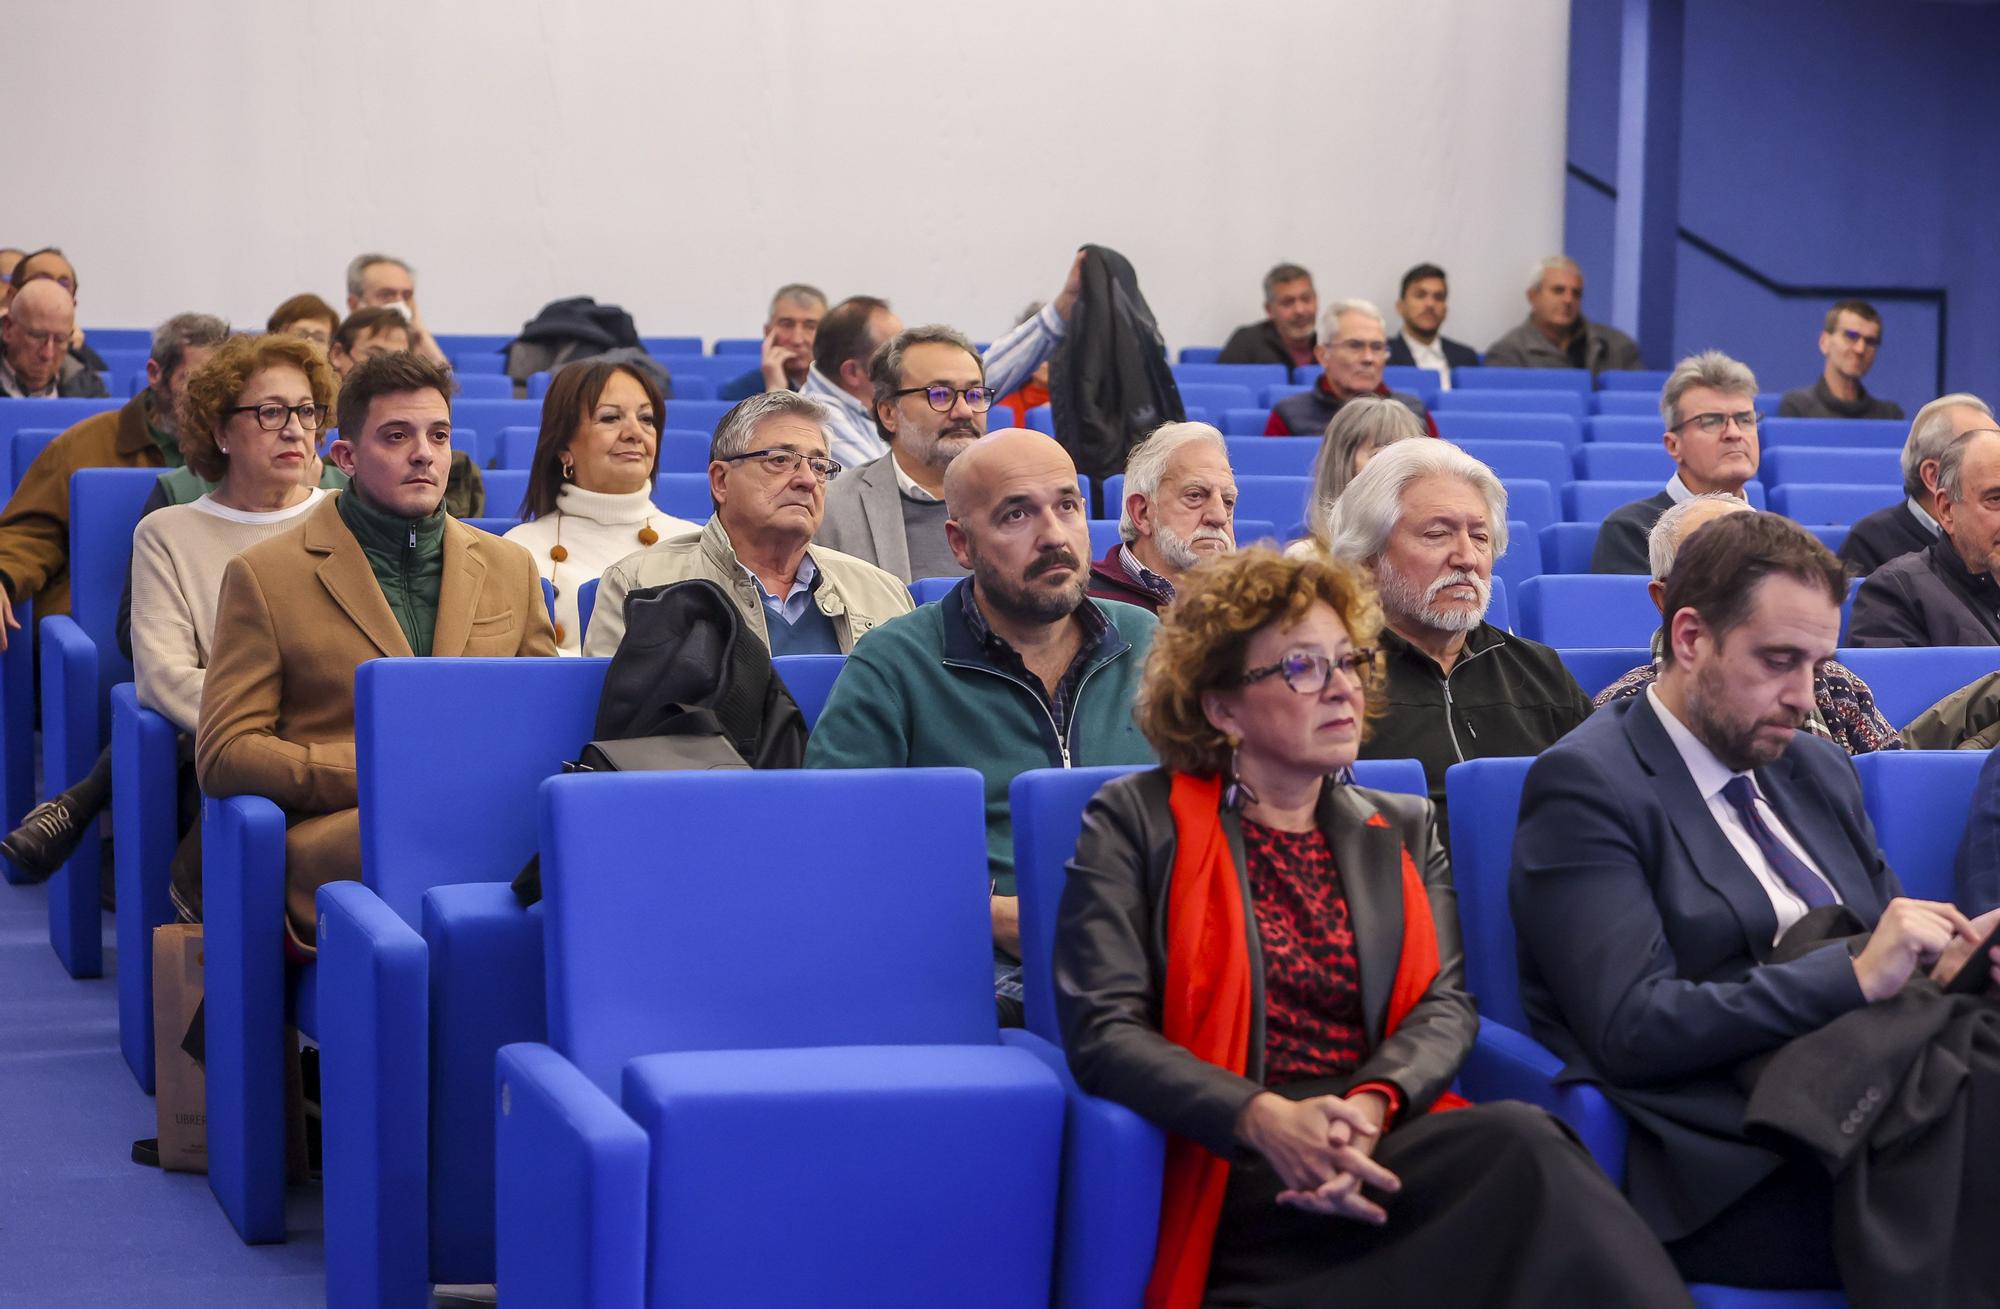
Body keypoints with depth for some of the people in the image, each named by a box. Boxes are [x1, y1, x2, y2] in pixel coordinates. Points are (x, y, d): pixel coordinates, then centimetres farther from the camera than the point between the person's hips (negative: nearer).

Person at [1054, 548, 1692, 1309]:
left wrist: (1373, 1105, -15)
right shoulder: (1135, 821, 8)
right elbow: (1104, 1031, -3)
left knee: (1519, 1142, -33)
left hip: (1389, 1143, 5)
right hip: (1233, 1176, -4)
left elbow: (1446, 1004, 9)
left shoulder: (1404, 830, 23)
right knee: (1521, 1151, -32)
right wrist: (1266, 1120, -20)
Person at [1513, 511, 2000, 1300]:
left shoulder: (1817, 768, 21)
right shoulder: (1587, 784, -3)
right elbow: (1634, 1027, -12)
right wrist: (1855, 973, -18)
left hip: (1875, 1100, 7)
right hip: (1726, 1171, -7)